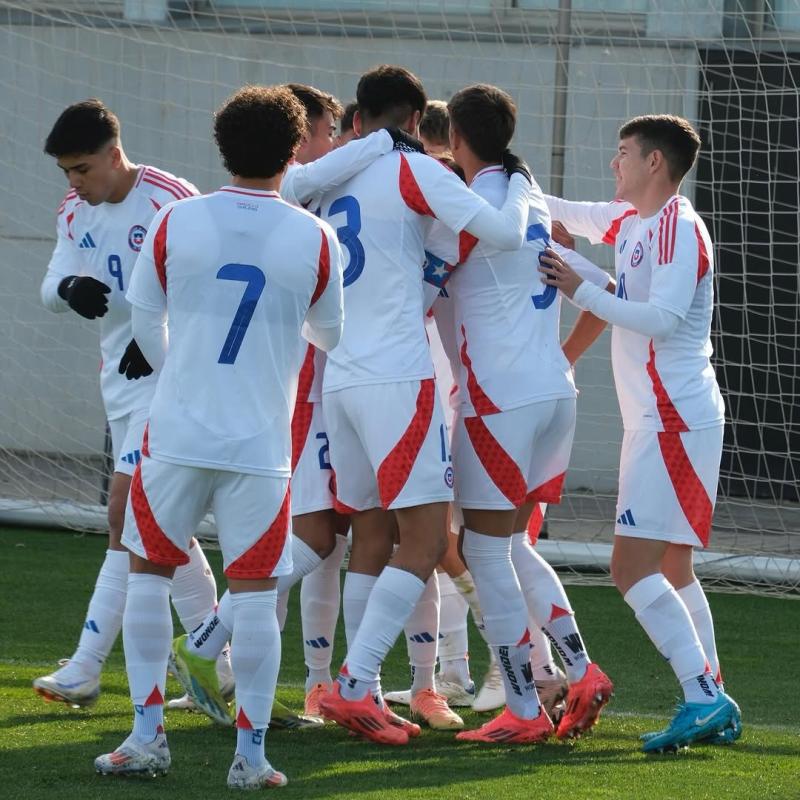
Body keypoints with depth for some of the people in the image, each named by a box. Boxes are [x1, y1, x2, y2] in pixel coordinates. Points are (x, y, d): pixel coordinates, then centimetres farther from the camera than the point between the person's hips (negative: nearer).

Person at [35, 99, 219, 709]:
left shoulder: (171, 202, -16)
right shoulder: (77, 211, 9)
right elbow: (51, 286, 5)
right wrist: (70, 288, -18)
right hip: (120, 376, 9)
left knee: (128, 514, -14)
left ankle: (86, 668, -14)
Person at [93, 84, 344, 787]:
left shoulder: (174, 223, -4)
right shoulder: (315, 240, -5)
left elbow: (145, 320, 10)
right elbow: (330, 334, 11)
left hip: (177, 432, 1)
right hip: (262, 443, -1)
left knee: (149, 572, 14)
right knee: (255, 591, 2)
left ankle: (148, 735, 13)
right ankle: (251, 753, 2)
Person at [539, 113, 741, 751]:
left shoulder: (679, 227, -13)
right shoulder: (632, 221, 15)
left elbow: (663, 317, -24)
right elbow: (565, 215, 29)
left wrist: (581, 291, -20)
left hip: (674, 421, -10)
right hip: (663, 419, 10)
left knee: (633, 566, -16)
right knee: (671, 569, 13)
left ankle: (704, 696, -19)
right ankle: (714, 705, 16)